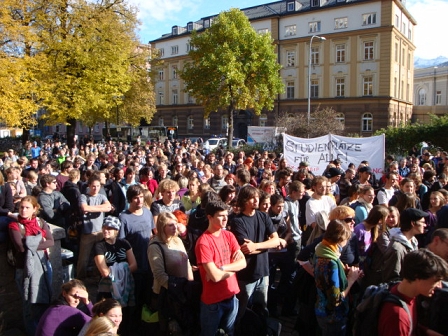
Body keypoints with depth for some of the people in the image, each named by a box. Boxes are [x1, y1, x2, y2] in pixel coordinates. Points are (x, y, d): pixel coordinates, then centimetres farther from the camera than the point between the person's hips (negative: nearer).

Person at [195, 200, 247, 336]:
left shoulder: (229, 235, 0)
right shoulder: (203, 242, -22)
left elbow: (243, 262, -6)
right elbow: (215, 276, -25)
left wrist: (221, 268, -20)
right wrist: (233, 267, -9)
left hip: (232, 296, 6)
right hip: (213, 300, -5)